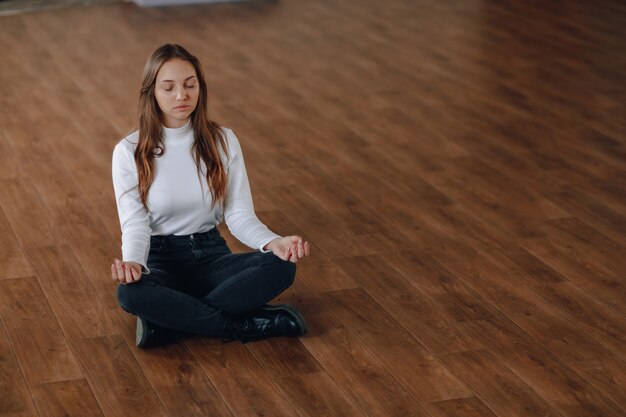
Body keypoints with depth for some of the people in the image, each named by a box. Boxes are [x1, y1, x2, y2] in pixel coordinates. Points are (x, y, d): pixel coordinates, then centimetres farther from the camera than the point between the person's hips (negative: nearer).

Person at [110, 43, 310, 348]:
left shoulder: (223, 141, 0)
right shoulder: (129, 152, -7)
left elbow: (239, 214, -3)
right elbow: (135, 224, -11)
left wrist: (273, 242, -24)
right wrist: (132, 262, -34)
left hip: (211, 254, 3)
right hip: (161, 258, -3)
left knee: (281, 267, -27)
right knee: (129, 293, -38)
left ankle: (168, 320, -25)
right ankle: (244, 325, -24)